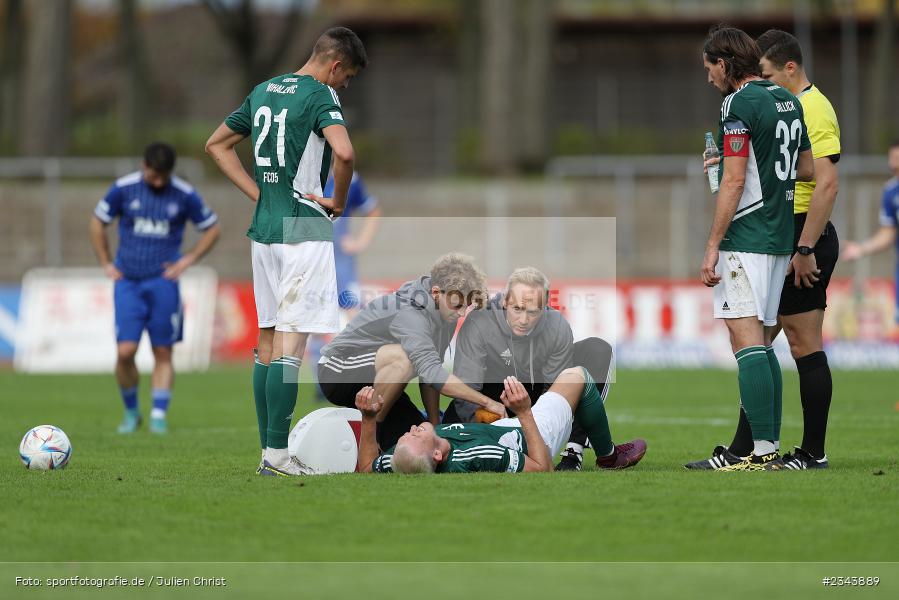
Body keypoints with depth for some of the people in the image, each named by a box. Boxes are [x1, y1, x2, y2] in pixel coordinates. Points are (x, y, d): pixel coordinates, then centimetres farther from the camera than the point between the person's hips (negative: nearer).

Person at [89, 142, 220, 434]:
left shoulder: (184, 194, -2)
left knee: (163, 353, 0)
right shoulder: (123, 188, -2)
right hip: (127, 281, 0)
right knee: (124, 352, -8)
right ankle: (130, 412, 10)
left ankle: (159, 415, 6)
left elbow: (212, 229, 11)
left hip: (163, 282, 0)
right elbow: (98, 221, 11)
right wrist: (106, 264, 6)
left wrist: (188, 259, 0)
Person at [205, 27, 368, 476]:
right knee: (291, 342, -7)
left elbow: (216, 145, 21)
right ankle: (277, 454, -10)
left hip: (263, 228, 8)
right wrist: (338, 202, -9)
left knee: (268, 340, 11)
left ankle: (267, 452, 13)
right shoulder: (319, 94, -10)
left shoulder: (264, 90, 14)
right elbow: (344, 152, -26)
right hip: (303, 230, -8)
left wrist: (260, 195, 14)